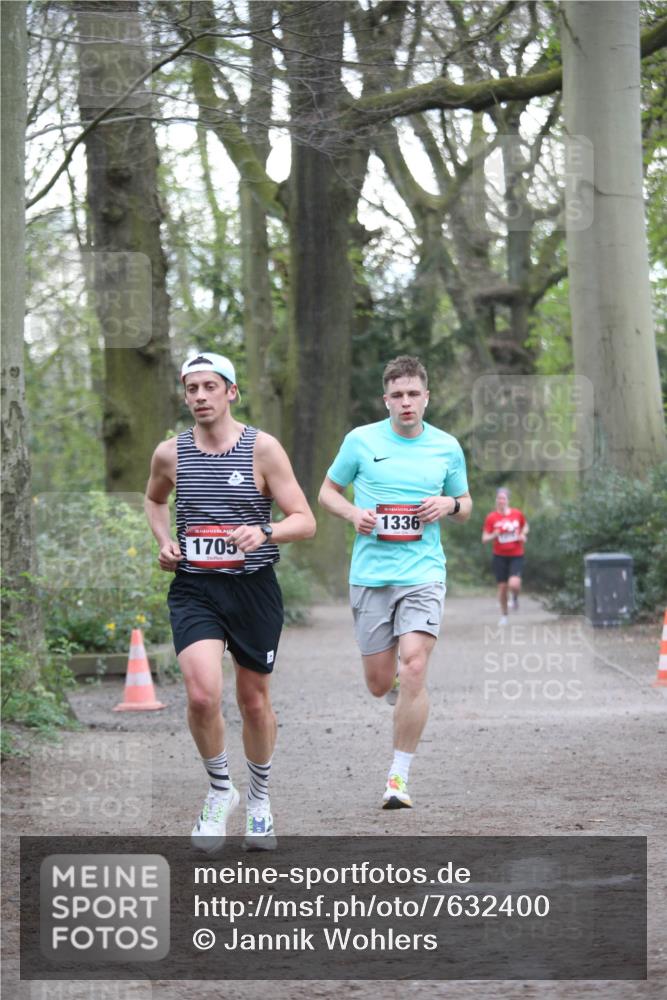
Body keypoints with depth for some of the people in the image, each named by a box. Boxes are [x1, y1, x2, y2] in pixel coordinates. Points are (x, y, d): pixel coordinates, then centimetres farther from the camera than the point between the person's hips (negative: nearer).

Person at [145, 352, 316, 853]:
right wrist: (164, 541, 6)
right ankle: (220, 791, 4)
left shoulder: (263, 448, -6)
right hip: (193, 589, 1)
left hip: (253, 587, -1)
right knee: (203, 694, -20)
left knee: (255, 700, 12)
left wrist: (264, 532, -26)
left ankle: (260, 799, 35)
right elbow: (154, 499, 25)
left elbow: (305, 521, -7)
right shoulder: (170, 453, 2)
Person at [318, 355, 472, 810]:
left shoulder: (447, 447, 5)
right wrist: (354, 513, -8)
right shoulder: (361, 440, 2)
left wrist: (449, 505, -6)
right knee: (379, 684, 3)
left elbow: (465, 507, 17)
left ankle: (400, 776, -9)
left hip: (423, 573, -1)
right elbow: (328, 491, 12)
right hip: (370, 573, 1)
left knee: (414, 670, -18)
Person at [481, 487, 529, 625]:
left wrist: (523, 535, -2)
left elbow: (525, 526, 19)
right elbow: (485, 538, -3)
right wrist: (494, 535, -23)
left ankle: (515, 598, 16)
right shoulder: (491, 517, -4)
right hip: (500, 556, 0)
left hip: (516, 556, 0)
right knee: (502, 586, 3)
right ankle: (504, 616, 23)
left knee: (514, 584, -21)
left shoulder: (517, 514, -1)